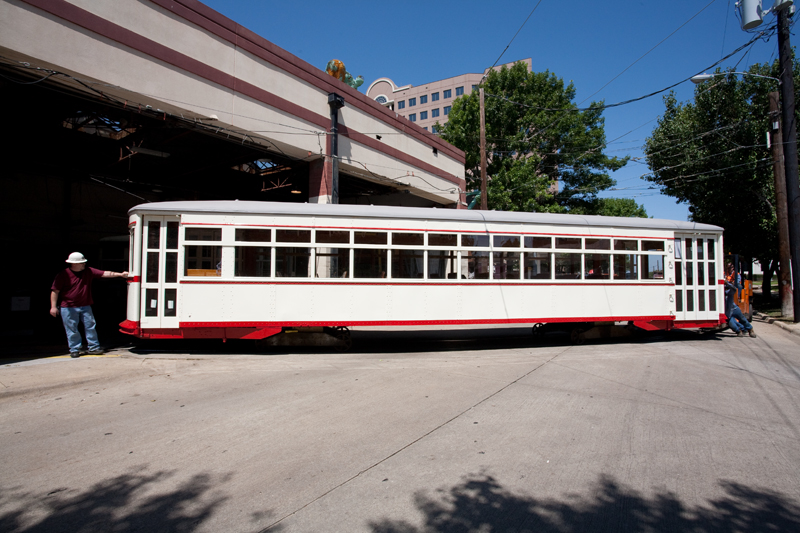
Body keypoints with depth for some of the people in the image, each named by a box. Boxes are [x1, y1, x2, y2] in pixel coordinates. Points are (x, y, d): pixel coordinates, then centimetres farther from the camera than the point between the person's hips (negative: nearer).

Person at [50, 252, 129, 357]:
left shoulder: (88, 272, 3)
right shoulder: (63, 275, -7)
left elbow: (104, 273, 0)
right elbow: (55, 291, -5)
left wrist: (120, 274, -10)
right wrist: (53, 306, -9)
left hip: (85, 306, 4)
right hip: (69, 308, -4)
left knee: (90, 326, 5)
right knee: (72, 329, 3)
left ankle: (93, 347, 13)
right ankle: (75, 350, 14)